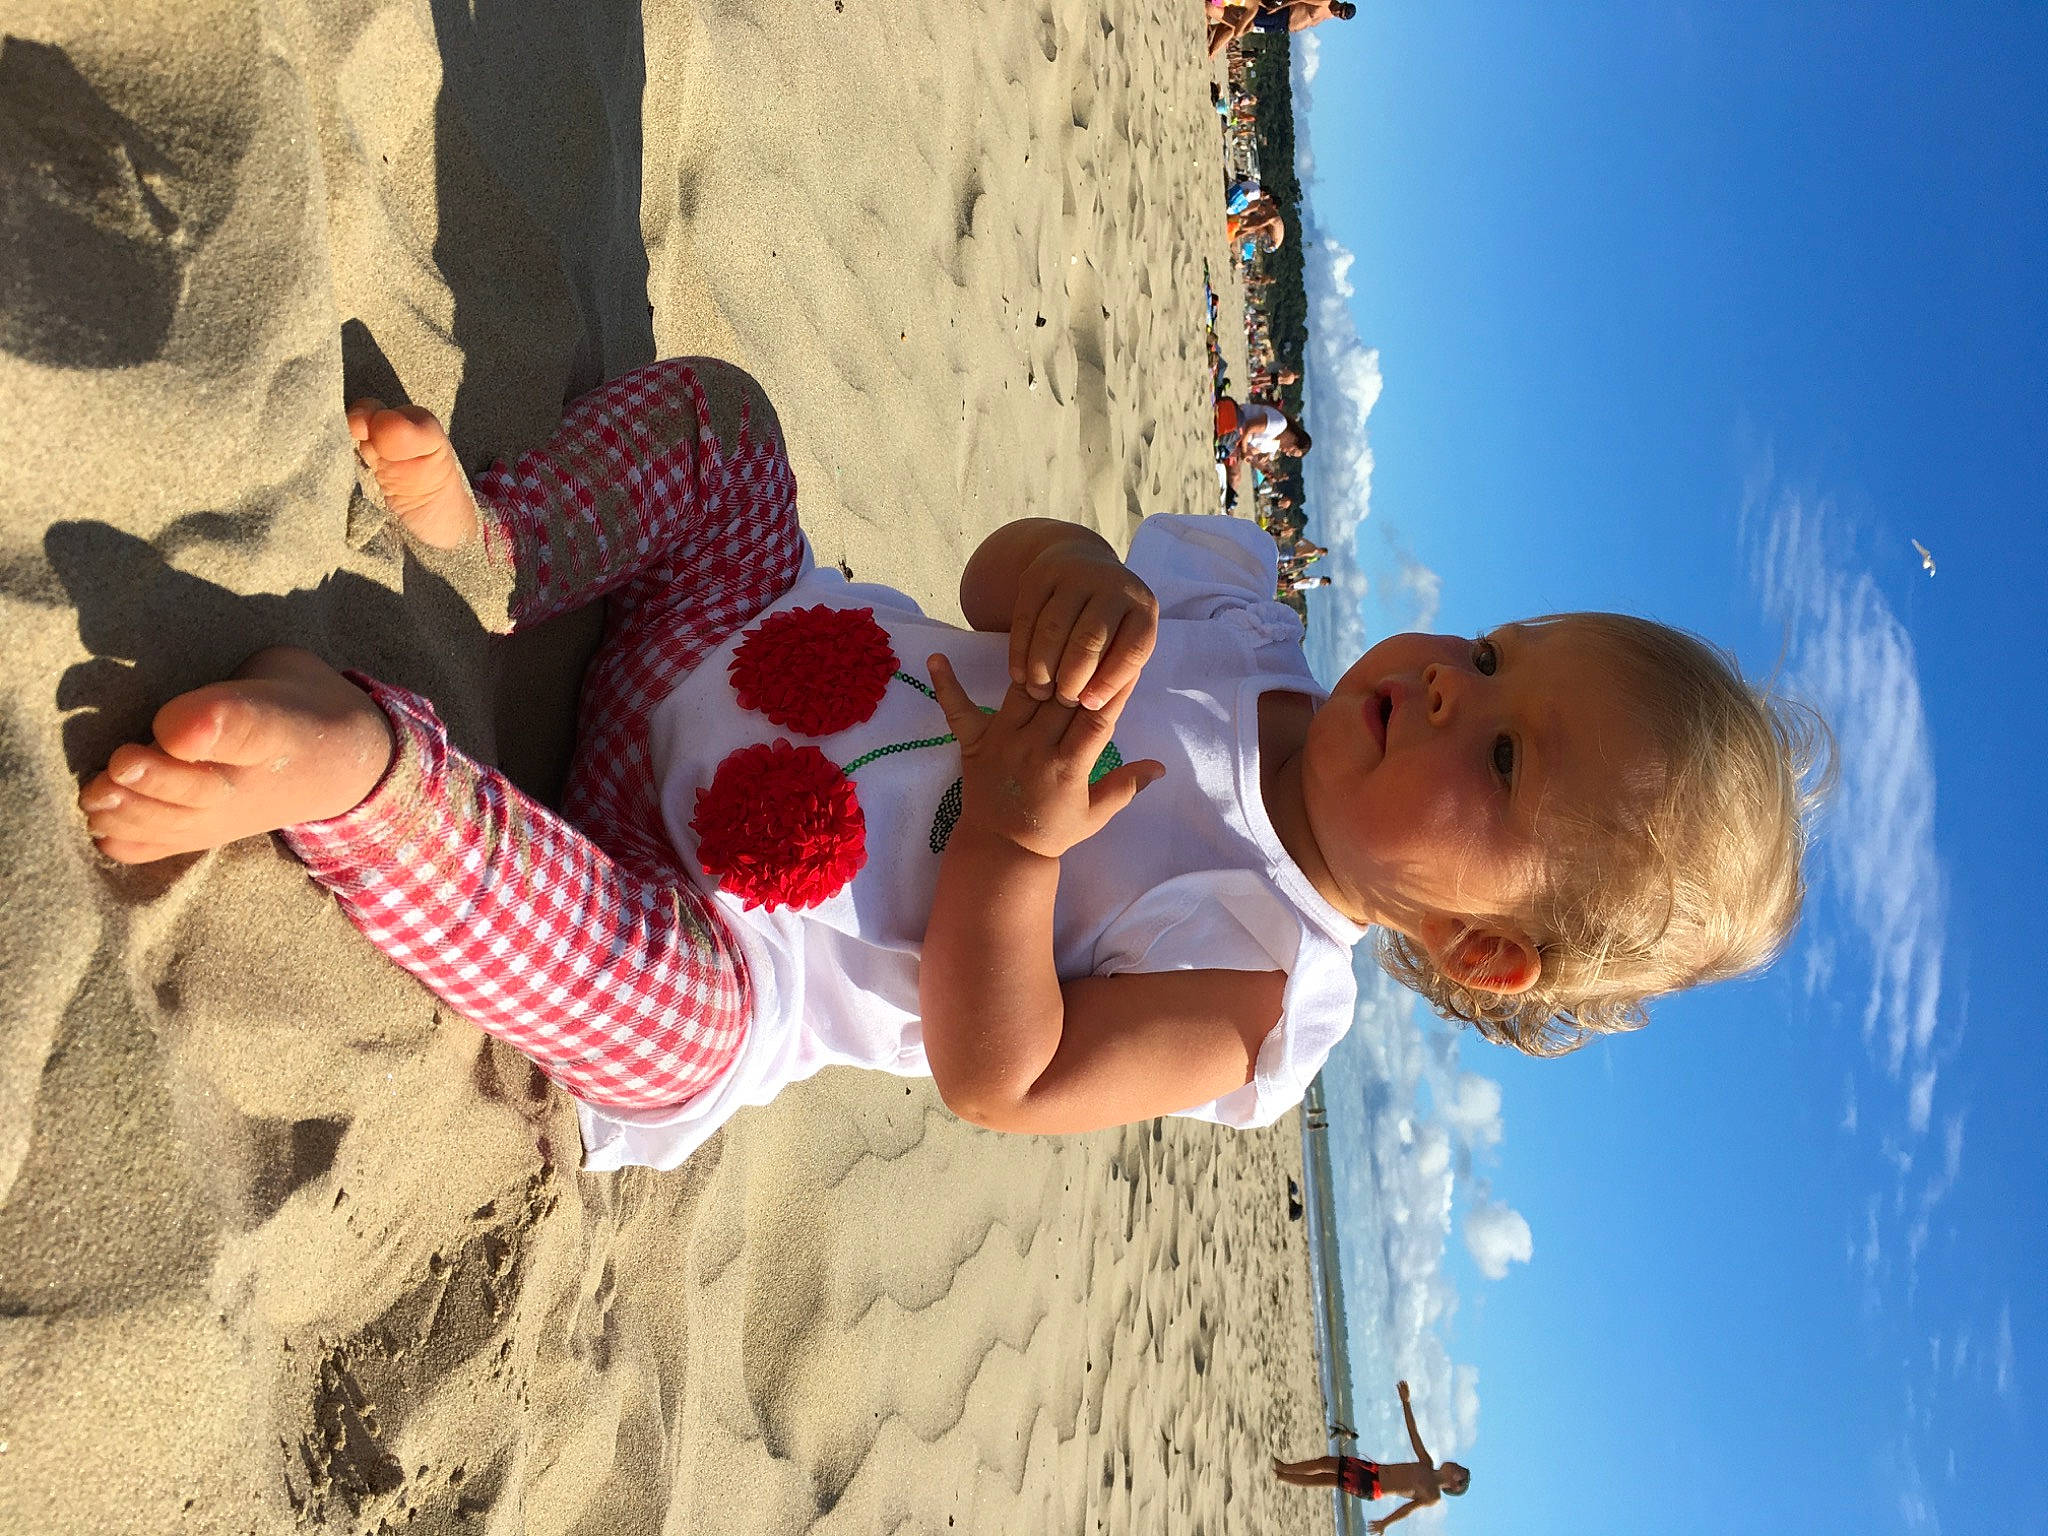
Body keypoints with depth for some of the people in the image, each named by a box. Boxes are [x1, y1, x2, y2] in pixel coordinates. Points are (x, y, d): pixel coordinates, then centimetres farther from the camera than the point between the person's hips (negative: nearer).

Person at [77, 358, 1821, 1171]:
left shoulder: (1258, 1000, -17)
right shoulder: (1239, 603, -2)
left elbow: (996, 1078, -22)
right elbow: (1004, 569, 2)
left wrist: (1015, 843, -33)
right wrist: (1076, 571, -22)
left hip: (699, 947, -6)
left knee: (678, 1003, -41)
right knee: (708, 399, 1)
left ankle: (348, 754, -36)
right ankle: (495, 551, -15)